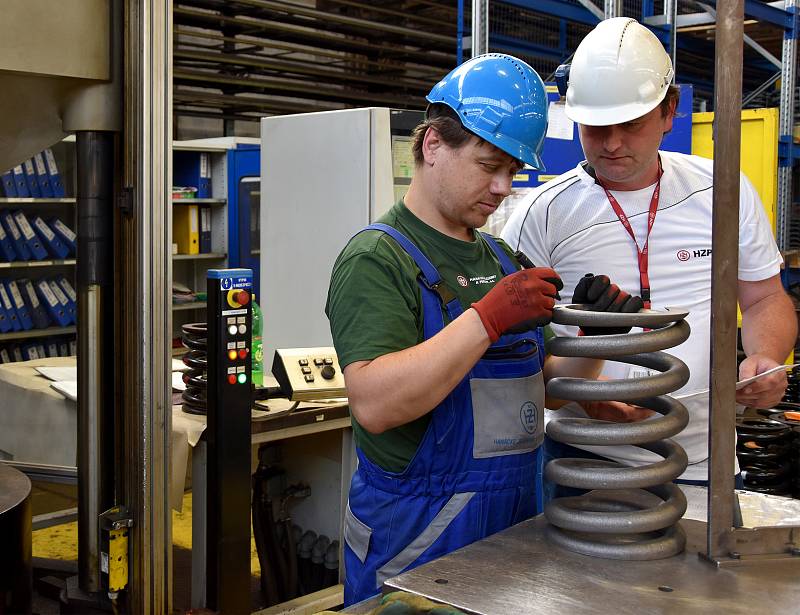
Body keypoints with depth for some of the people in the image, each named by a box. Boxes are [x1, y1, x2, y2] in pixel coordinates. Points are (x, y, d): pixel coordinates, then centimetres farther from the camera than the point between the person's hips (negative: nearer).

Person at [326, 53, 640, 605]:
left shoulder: (501, 258, 11)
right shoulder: (377, 258, -13)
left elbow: (544, 388, 13)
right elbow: (374, 404, -27)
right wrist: (489, 317, -29)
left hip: (515, 516, 7)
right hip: (416, 536, -7)